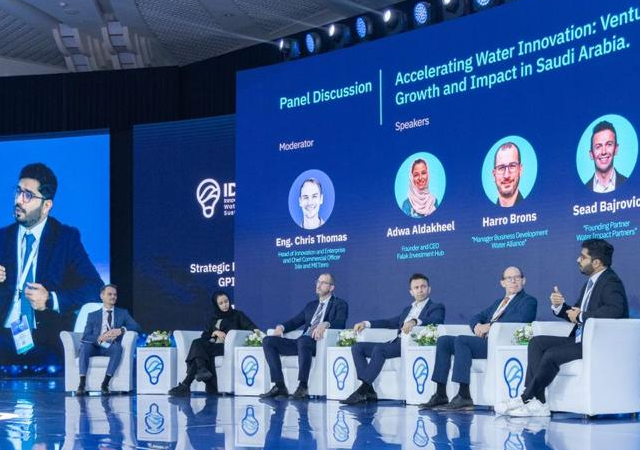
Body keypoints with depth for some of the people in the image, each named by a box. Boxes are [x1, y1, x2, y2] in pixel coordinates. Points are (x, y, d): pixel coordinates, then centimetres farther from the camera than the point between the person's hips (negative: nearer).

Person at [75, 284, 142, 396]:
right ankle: (82, 384, -38)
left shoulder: (123, 313, 17)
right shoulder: (92, 316, 16)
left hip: (111, 348, 0)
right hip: (96, 348, 1)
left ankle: (105, 384, -37)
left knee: (118, 347, -35)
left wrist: (121, 330, -15)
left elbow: (138, 328, 3)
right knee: (85, 345, -33)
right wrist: (99, 338, -18)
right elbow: (85, 337, 3)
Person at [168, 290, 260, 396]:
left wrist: (255, 330, -25)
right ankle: (202, 370, -53)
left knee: (198, 349, -27)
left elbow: (249, 325, -2)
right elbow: (204, 335, 18)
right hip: (213, 345, 4)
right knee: (197, 343, -30)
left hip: (227, 346, -4)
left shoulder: (237, 315, 16)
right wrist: (215, 332, -3)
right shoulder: (214, 319, 27)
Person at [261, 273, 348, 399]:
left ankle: (303, 387, -40)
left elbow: (340, 322, -9)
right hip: (301, 342, 7)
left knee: (303, 340, -41)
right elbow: (295, 321, 23)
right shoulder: (311, 305, 30)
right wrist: (281, 327, 1)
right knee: (268, 341, -12)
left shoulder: (340, 304, 11)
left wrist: (325, 324, -30)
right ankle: (279, 386, -19)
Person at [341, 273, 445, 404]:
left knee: (379, 349, -33)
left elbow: (436, 320, -13)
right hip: (397, 343, 8)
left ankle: (361, 391, -34)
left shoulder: (436, 307, 8)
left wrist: (415, 321, -33)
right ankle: (368, 390, -21)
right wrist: (366, 323, 18)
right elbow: (391, 322, 32)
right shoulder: (407, 309, 32)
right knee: (357, 347, -8)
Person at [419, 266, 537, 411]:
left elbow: (520, 318, -15)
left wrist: (490, 326, -15)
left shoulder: (529, 301, 6)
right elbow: (476, 317, 28)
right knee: (443, 341, -6)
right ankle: (440, 395, -10)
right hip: (485, 340, 8)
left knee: (461, 340, -29)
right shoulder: (499, 302, 30)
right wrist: (477, 326, 2)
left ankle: (464, 396, -31)